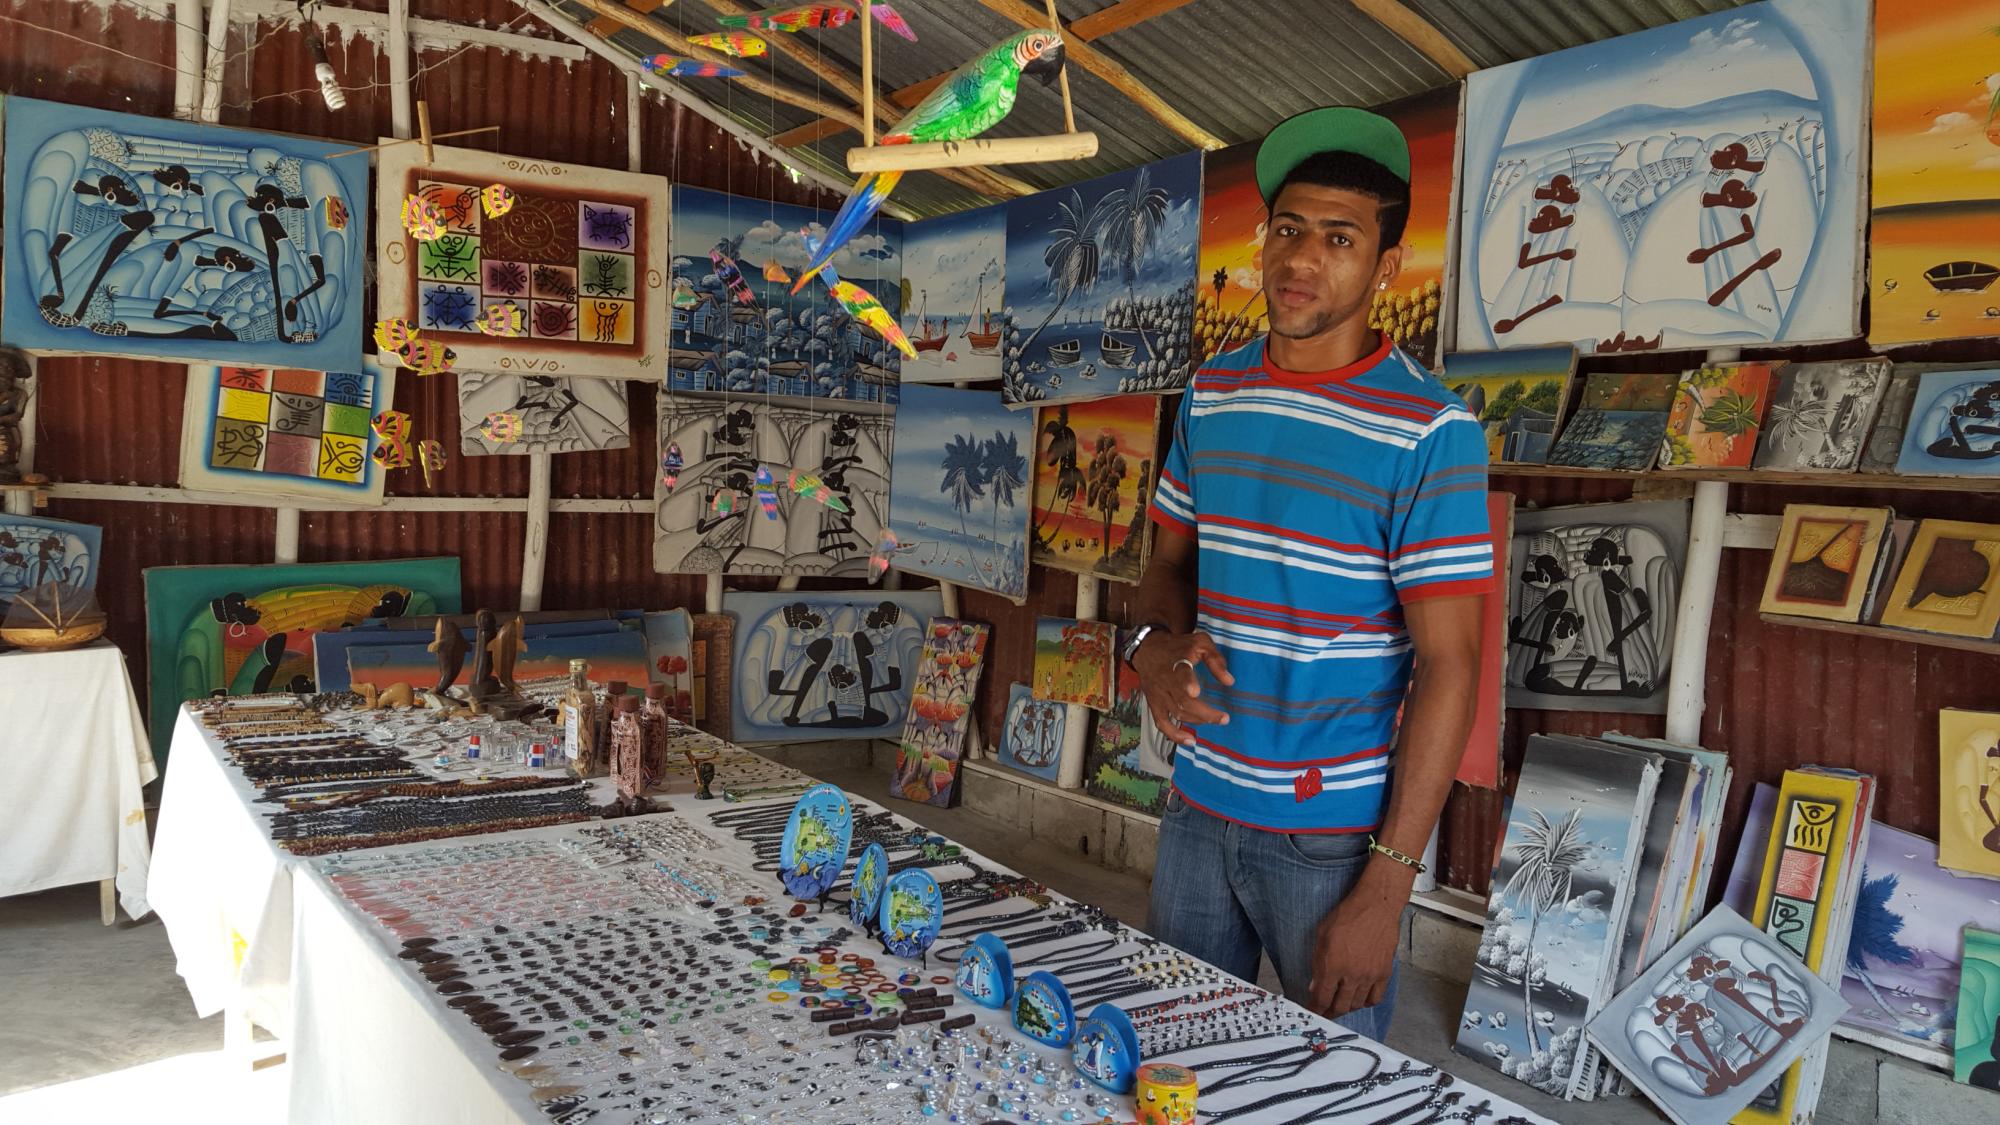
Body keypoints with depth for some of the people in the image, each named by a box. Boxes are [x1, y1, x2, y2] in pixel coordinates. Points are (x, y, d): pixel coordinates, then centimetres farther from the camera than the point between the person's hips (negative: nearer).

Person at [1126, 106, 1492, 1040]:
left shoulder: (1428, 429, -14)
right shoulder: (1211, 394, 4)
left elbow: (1448, 666, -15)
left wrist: (1387, 887, -18)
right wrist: (1155, 643, -9)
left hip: (1332, 835, -5)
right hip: (1197, 805, 5)